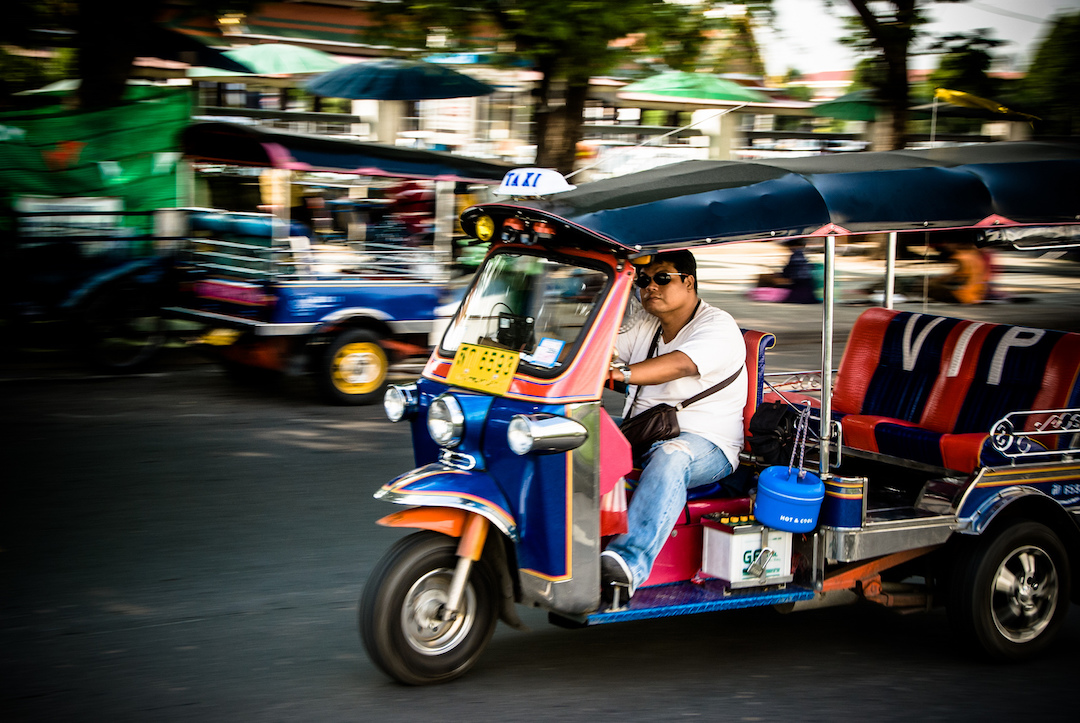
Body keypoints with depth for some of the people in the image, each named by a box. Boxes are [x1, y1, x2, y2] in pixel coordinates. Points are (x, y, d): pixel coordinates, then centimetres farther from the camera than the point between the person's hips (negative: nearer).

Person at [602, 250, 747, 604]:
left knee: (670, 457, -40)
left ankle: (628, 561, -59)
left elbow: (681, 365, -27)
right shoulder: (645, 326, 17)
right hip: (639, 432, 7)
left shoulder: (719, 327, -8)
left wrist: (622, 374, -44)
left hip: (707, 445, -7)